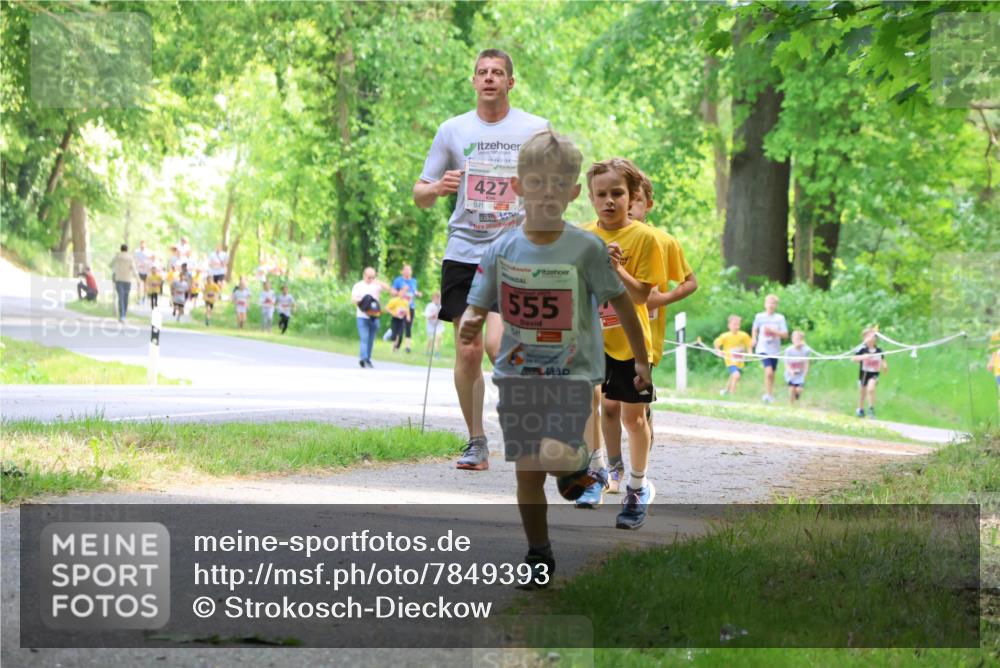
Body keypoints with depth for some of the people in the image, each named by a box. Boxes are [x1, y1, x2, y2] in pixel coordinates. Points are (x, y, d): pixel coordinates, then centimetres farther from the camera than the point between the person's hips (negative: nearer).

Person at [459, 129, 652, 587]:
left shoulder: (586, 249, -7)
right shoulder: (501, 252, -2)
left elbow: (620, 301, 1)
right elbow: (476, 308, 1)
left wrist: (641, 360, 4)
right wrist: (467, 327, -23)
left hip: (572, 373, -3)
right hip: (517, 374, 3)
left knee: (558, 456, -21)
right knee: (527, 471, 6)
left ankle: (579, 467, 15)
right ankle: (538, 556, 21)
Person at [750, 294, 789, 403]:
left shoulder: (780, 318, -2)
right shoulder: (759, 317, 0)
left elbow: (785, 335, -5)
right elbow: (754, 329, 19)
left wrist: (773, 331, -18)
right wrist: (754, 339, 2)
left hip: (775, 350, 2)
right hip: (763, 349, -2)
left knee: (772, 373, 13)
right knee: (768, 371, -21)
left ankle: (769, 394, 31)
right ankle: (768, 394, -13)